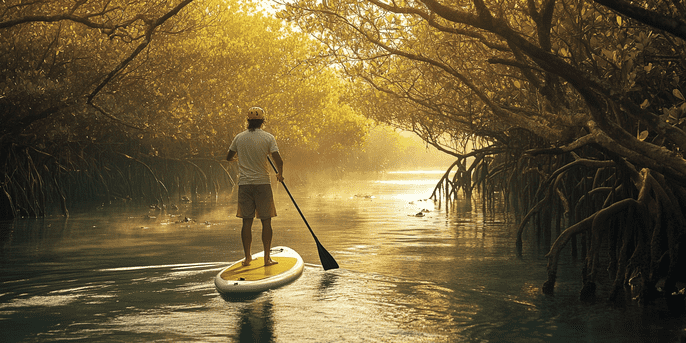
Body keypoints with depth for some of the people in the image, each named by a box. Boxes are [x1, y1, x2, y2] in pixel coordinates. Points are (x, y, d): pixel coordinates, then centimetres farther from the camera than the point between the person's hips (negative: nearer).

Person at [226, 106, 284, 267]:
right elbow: (278, 160, -11)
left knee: (247, 221, 7)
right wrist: (280, 174, 9)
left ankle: (247, 257, 8)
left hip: (244, 184, 2)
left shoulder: (239, 138, 3)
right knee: (266, 221, 4)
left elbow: (229, 157, 16)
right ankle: (267, 257, 2)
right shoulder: (268, 138, -5)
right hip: (263, 183, -2)